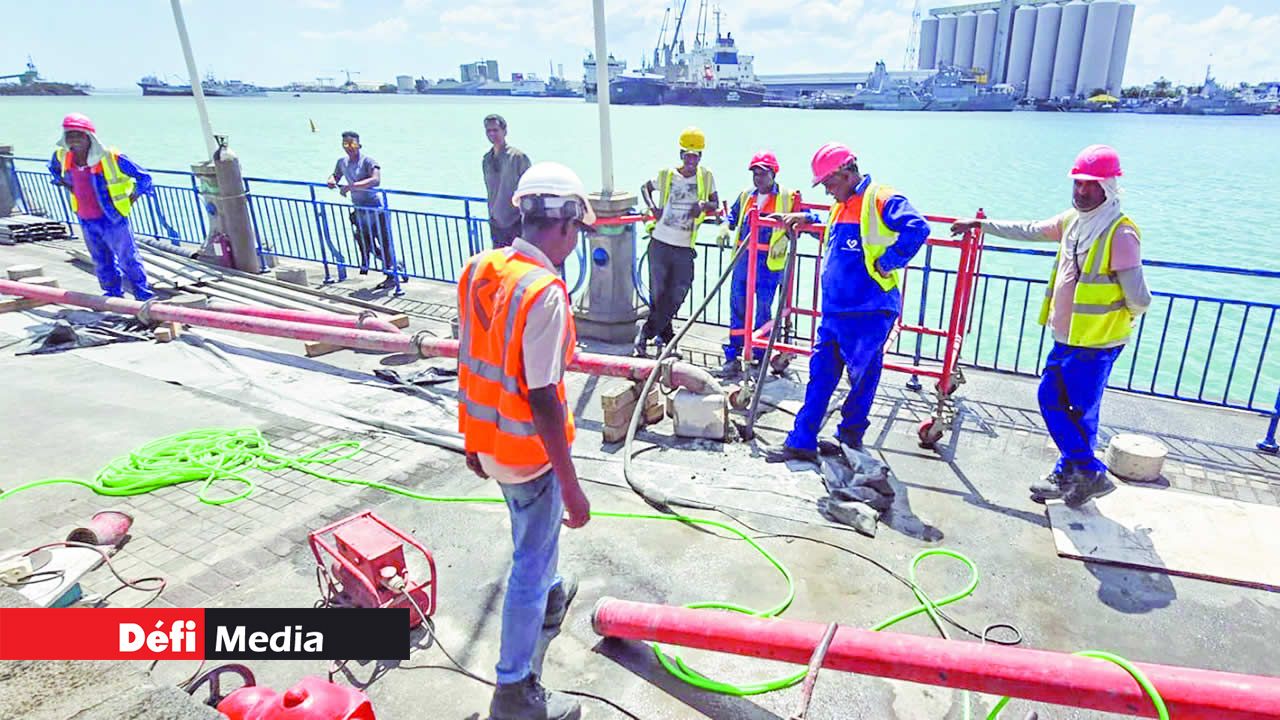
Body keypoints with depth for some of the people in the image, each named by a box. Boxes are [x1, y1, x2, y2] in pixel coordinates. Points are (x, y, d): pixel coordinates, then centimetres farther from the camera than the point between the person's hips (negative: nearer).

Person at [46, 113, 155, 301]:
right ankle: (113, 295, 31)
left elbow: (143, 177, -12)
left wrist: (131, 199, -8)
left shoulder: (111, 157, -18)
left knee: (128, 259, 4)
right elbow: (53, 168, 25)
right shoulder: (62, 156, -1)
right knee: (102, 263, 17)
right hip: (87, 222, 6)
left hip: (113, 219, -6)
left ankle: (143, 294, 16)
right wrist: (68, 187, 15)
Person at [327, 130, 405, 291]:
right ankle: (396, 265, 31)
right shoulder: (342, 162, 8)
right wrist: (331, 181, -1)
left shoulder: (367, 161, -15)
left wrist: (351, 186, -31)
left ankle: (391, 277, 10)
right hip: (360, 210, 8)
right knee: (367, 244, 13)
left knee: (384, 242, -3)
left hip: (376, 210, -8)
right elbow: (335, 176, 24)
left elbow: (375, 180, -31)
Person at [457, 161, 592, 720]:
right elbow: (543, 400, -27)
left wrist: (475, 435, 19)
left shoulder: (479, 269, -1)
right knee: (530, 563, 9)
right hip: (528, 449, -8)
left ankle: (550, 598, 59)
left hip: (486, 438, 8)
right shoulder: (544, 293, -27)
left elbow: (473, 360, 7)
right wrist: (571, 488, -20)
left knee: (536, 529, 33)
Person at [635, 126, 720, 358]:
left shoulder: (706, 177, 4)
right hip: (660, 241, 0)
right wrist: (653, 207, 0)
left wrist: (704, 205, -13)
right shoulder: (666, 175, 3)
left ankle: (646, 332, 12)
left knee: (677, 295, -2)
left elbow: (715, 204, 9)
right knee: (658, 293, 4)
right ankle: (666, 337, 21)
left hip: (685, 247, 1)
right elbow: (645, 188, 19)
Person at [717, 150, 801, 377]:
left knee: (763, 310, 3)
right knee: (737, 308, 4)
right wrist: (726, 228, 3)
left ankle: (759, 357, 15)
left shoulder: (787, 197, 0)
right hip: (743, 260, 4)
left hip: (769, 263, -4)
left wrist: (785, 238, -13)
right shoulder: (746, 196, 14)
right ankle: (733, 357, 10)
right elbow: (733, 216, 25)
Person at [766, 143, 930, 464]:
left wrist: (887, 263, -21)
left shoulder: (881, 200, -11)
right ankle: (801, 442, 13)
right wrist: (807, 218, 25)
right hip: (834, 311, 8)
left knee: (862, 379, 7)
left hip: (868, 313, -8)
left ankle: (850, 439, 23)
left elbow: (917, 229, -26)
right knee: (820, 376, 8)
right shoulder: (841, 206, 16)